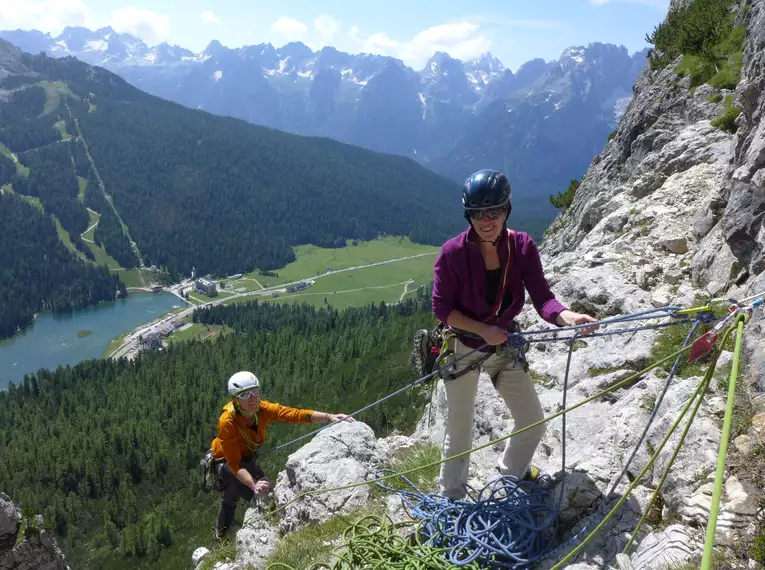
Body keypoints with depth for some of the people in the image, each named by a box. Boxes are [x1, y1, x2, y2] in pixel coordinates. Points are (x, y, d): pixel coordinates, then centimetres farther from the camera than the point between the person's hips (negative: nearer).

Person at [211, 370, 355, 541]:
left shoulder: (263, 409, -27)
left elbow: (296, 414, -36)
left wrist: (329, 416, -49)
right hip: (226, 462, -5)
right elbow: (234, 464, -41)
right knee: (264, 493, -28)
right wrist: (254, 485, -56)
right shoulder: (227, 421, -40)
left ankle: (220, 535, 54)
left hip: (247, 458, 5)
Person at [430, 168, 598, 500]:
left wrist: (568, 316, -38)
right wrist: (483, 329, -25)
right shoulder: (452, 253, -21)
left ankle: (512, 473, 45)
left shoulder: (523, 246, -13)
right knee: (459, 431, 9)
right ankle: (452, 497, 34)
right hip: (463, 347, -3)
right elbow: (442, 308, -15)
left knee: (534, 424, 11)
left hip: (505, 347, 3)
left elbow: (541, 297, -18)